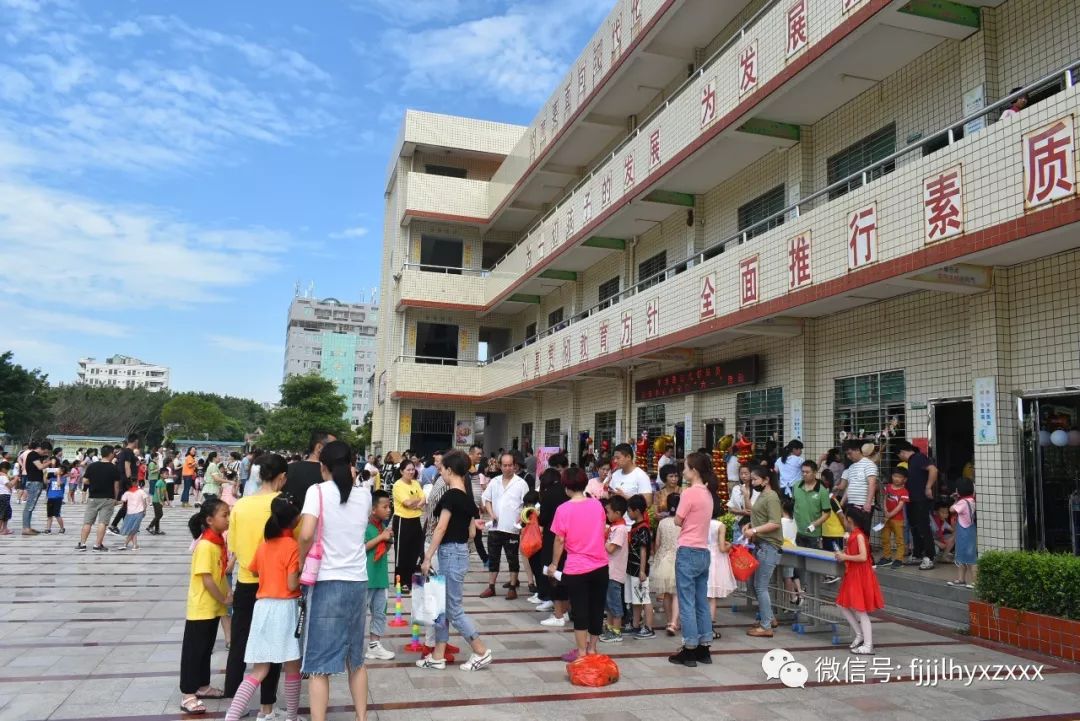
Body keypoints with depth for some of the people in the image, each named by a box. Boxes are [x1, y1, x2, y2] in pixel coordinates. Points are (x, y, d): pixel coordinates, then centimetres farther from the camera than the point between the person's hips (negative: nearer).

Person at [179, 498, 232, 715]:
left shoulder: (219, 541, 5)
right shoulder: (205, 545, -22)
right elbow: (207, 580, -23)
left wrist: (227, 595, 1)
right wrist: (224, 600, -15)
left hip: (214, 607, 9)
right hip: (201, 608, -8)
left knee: (206, 649, 19)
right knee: (193, 651, 1)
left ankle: (203, 686, 31)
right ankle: (188, 696, 7)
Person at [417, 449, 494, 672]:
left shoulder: (451, 495, -16)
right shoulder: (467, 497, 10)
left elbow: (441, 528, -19)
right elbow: (471, 532, 10)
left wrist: (427, 557, -16)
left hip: (450, 553, -9)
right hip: (460, 551, 9)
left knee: (454, 609, 0)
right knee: (441, 605, 14)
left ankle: (482, 653, 8)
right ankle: (438, 656, 21)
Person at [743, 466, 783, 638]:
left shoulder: (771, 497, -13)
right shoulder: (762, 495, 15)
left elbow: (775, 523, -21)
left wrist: (755, 530, -22)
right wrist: (750, 525, 6)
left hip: (768, 546, -10)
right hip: (760, 545, 10)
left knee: (761, 586, -6)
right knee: (757, 584, 15)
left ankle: (766, 627, 1)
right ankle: (770, 618, 27)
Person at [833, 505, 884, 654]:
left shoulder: (859, 535, -19)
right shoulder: (854, 535, 9)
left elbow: (863, 557, -28)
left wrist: (845, 557, -20)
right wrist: (844, 553, 4)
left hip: (860, 577, -10)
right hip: (852, 575, 10)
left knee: (860, 611, -3)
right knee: (843, 605, 15)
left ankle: (868, 645, 4)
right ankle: (859, 635, 24)